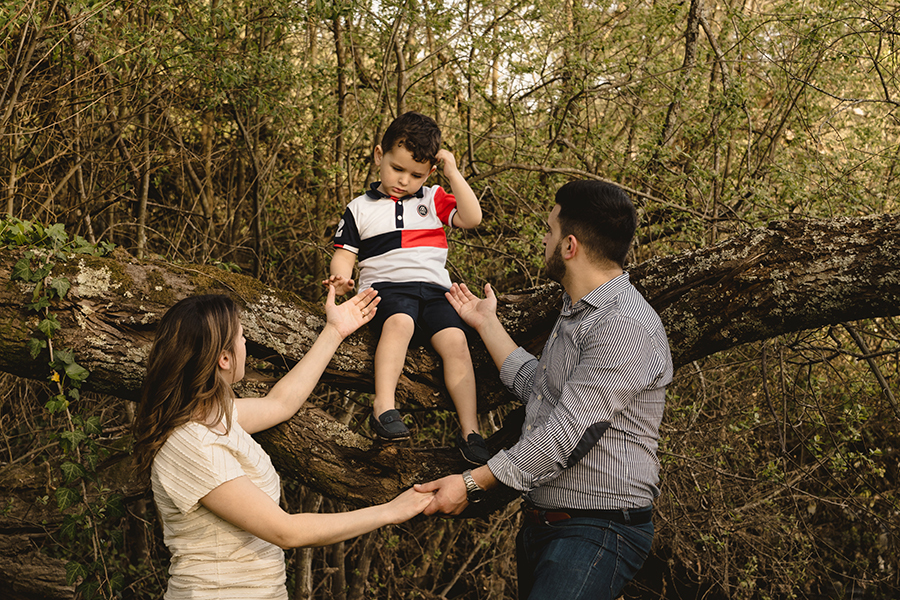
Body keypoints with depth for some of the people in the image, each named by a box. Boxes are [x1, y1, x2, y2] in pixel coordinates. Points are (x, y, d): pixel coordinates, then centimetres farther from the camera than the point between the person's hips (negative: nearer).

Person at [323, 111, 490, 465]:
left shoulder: (433, 199, 20)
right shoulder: (360, 209, 16)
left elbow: (472, 218, 7)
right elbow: (344, 253, 11)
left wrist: (453, 173, 4)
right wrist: (341, 277, -12)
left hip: (434, 288, 2)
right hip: (387, 286, -2)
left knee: (455, 339, -24)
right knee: (400, 322, -37)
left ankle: (470, 430, -23)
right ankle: (384, 406, -47)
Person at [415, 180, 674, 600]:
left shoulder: (627, 326, -19)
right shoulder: (577, 313, 16)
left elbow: (567, 433, -23)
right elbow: (535, 386, 26)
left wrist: (474, 483, -19)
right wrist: (487, 324, 30)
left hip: (596, 532, -10)